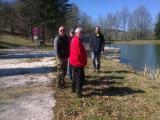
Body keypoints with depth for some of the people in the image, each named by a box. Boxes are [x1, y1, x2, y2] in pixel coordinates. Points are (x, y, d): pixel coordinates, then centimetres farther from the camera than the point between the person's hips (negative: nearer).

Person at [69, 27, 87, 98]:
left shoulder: (74, 39, 13)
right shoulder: (77, 41, -20)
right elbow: (80, 53, -22)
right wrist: (83, 62, -11)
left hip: (74, 61, 11)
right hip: (78, 62, -11)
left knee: (75, 76, 22)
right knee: (80, 77, -4)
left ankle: (73, 88, 35)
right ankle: (79, 93, 0)